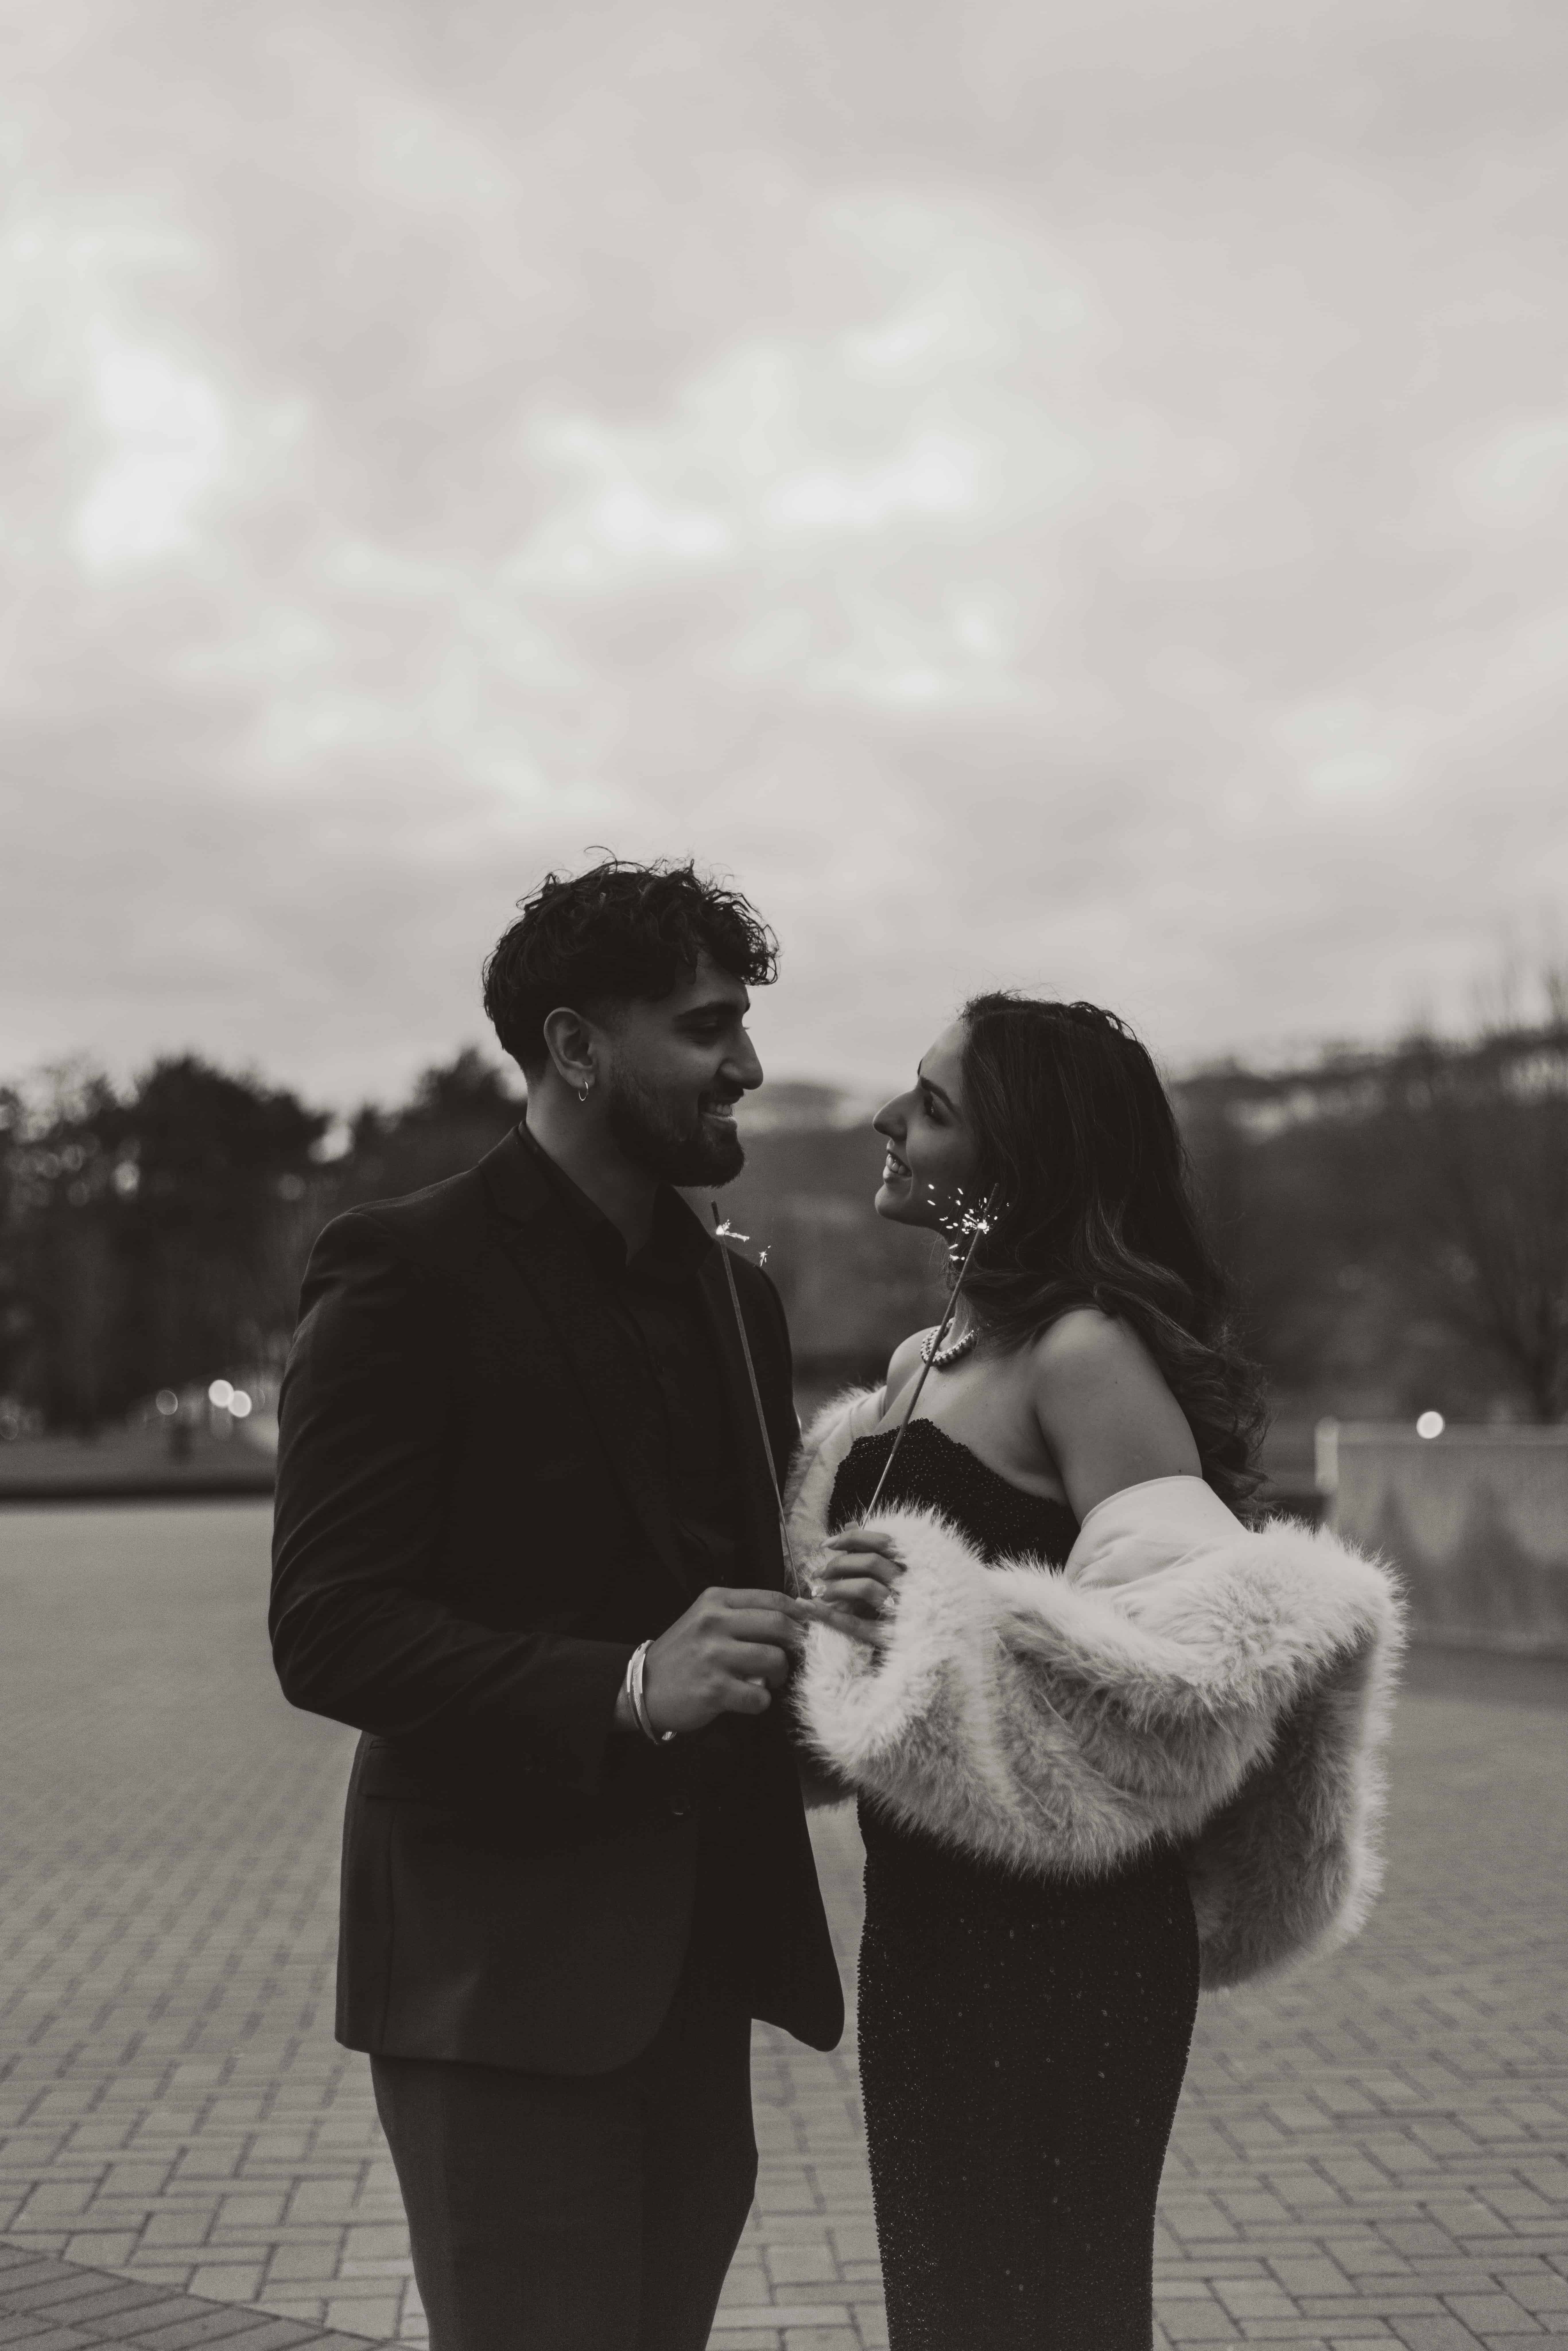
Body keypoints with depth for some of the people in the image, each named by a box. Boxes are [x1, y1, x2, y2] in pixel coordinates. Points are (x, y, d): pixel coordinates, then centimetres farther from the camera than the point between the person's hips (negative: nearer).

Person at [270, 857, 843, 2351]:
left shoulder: (732, 1295, 13)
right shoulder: (411, 1274, -10)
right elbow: (326, 1630, -17)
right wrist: (626, 1687, -29)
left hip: (699, 1951, 7)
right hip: (502, 1962, -7)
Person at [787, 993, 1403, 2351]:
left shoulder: (1087, 1352, -15)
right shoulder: (923, 1359, 11)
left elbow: (1202, 1652, -22)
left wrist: (944, 1625, -25)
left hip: (1058, 1942, -8)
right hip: (927, 1923, 8)